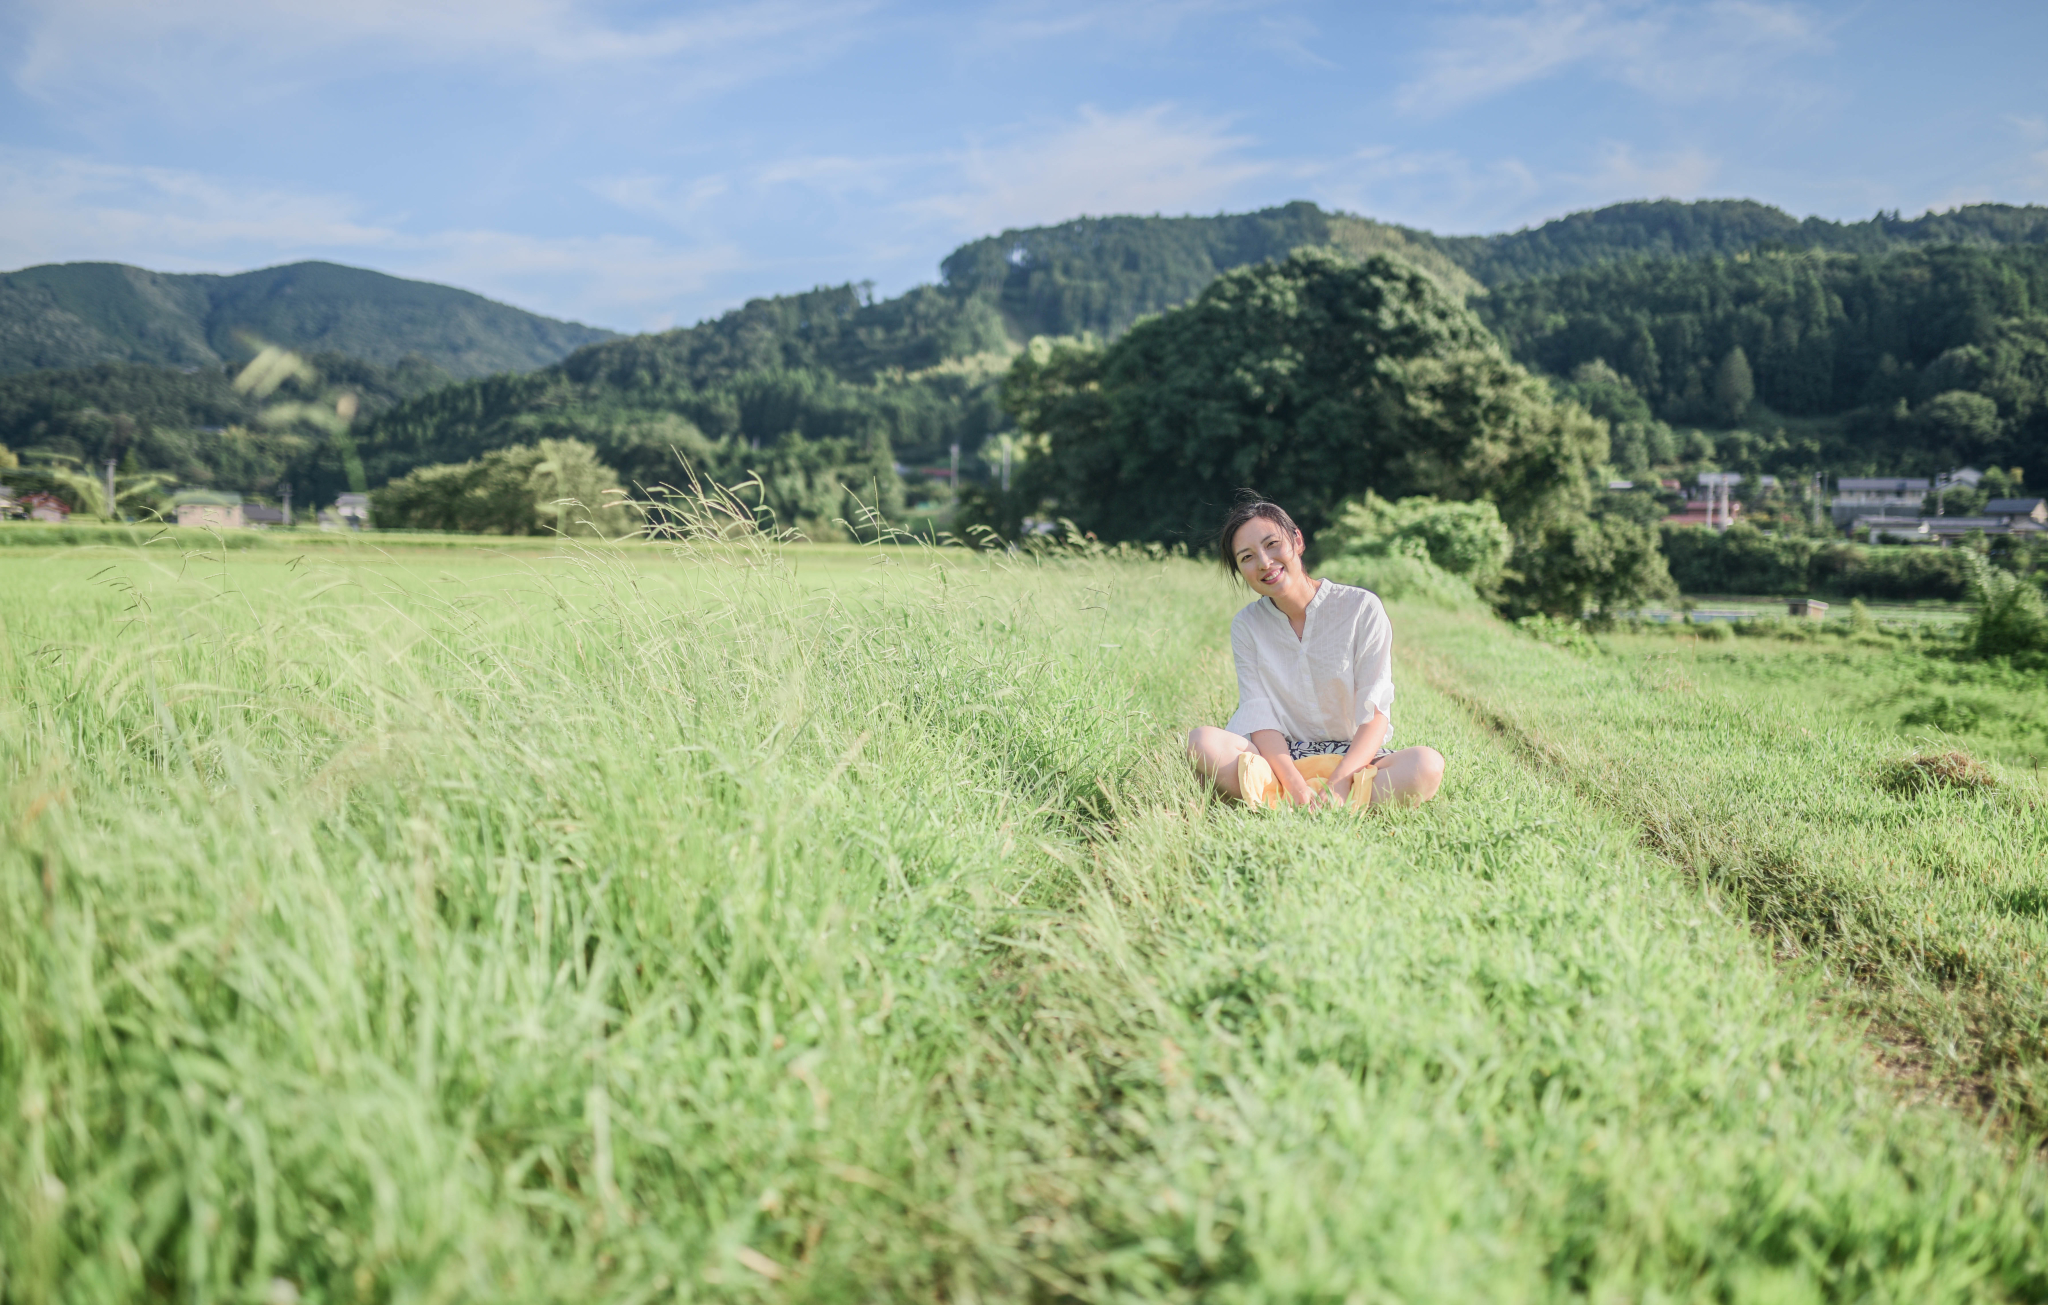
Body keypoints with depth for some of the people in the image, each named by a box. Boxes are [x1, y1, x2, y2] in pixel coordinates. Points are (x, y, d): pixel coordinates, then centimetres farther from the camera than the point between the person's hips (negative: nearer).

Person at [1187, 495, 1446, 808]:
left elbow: (1375, 715, -11)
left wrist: (1339, 783, -28)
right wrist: (1297, 788, -27)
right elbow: (1260, 718, -8)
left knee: (1427, 765, -32)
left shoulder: (1361, 608, -4)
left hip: (1353, 755, -1)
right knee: (1204, 741, -27)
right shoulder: (1246, 627, 3)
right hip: (1282, 756, 1)